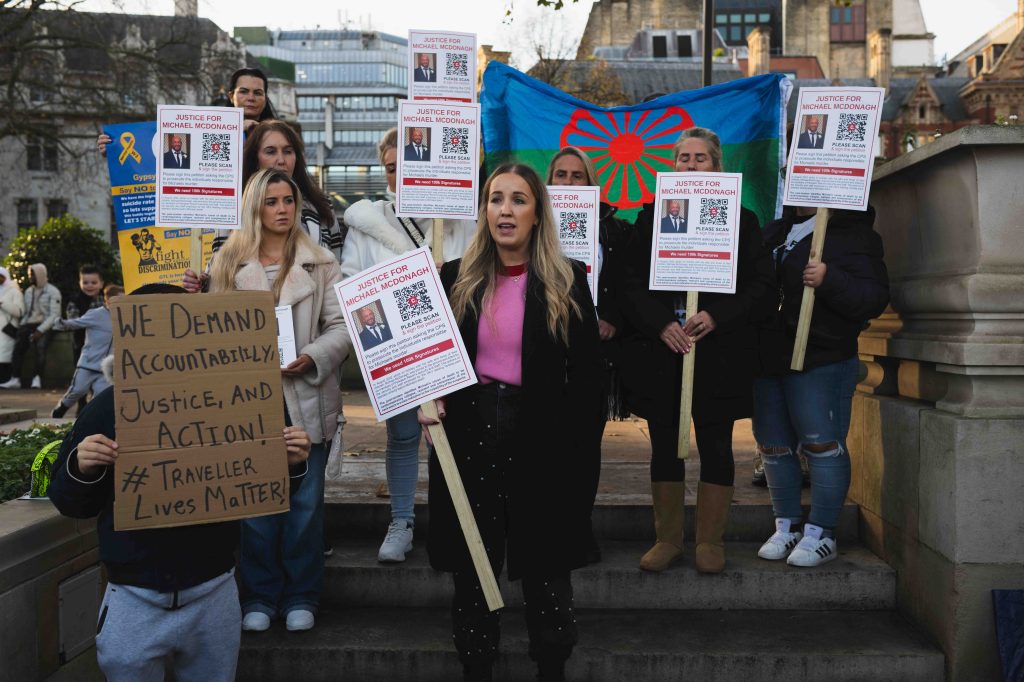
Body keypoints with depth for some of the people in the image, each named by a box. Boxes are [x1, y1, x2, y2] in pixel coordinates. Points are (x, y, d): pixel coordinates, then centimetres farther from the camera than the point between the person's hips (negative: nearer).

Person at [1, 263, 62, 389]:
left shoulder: (53, 292, -2)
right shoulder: (28, 291, 18)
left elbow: (54, 315, -10)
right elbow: (24, 311, 17)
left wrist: (40, 330, -20)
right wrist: (22, 326, -3)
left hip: (46, 326, -5)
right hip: (29, 324, 5)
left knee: (40, 345, -32)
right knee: (18, 345, -19)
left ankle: (37, 378, -30)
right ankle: (15, 379, -23)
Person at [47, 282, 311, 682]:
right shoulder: (109, 407, -4)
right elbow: (70, 504, 3)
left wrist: (290, 465, -14)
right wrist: (81, 469, -17)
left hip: (214, 592, 1)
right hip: (134, 600, -1)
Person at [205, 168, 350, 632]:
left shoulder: (320, 263, 5)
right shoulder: (229, 263, 8)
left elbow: (340, 326, 0)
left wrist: (312, 358, -15)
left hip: (306, 397, 0)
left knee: (305, 502, 7)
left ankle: (300, 597, 20)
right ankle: (259, 597, 20)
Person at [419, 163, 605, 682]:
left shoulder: (567, 283, -1)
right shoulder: (456, 279, 5)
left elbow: (587, 376, -1)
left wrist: (575, 449, -7)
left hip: (542, 439, -2)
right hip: (468, 434, 2)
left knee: (545, 563, 10)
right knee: (472, 563, 11)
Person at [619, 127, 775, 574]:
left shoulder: (742, 221, 7)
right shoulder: (651, 218, 10)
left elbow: (761, 288, 1)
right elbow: (631, 286, 4)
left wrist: (715, 317, -14)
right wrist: (661, 324, -12)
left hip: (719, 356, -1)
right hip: (660, 353, 1)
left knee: (716, 449, 4)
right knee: (665, 449, 8)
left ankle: (710, 541, 17)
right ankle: (668, 539, 19)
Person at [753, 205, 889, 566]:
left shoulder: (851, 235, -6)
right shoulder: (777, 230, 15)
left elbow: (874, 297, -14)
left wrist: (829, 281, -28)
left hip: (820, 361, -7)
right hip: (768, 358, 7)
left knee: (822, 445, -3)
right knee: (772, 445, 11)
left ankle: (821, 533, 10)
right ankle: (787, 527, 24)